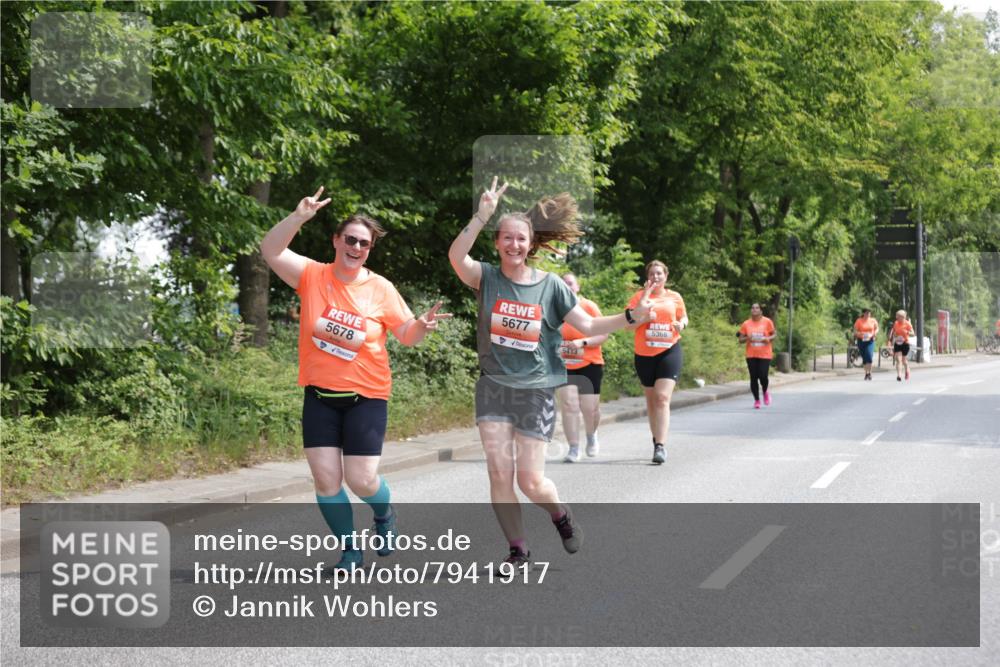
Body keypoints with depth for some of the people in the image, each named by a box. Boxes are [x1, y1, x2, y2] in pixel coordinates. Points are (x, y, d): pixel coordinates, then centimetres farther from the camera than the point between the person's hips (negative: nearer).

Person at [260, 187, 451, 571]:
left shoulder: (381, 289, -3)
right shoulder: (312, 276, -4)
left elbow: (406, 335, 3)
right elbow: (270, 251, -14)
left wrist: (422, 325, -19)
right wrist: (299, 218, -27)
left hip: (366, 397, -1)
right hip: (320, 395, 1)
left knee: (362, 481, -5)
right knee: (326, 479, -1)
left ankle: (384, 513, 32)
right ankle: (350, 550, 20)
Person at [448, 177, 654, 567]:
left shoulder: (550, 285, 0)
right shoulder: (487, 278, -1)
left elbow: (588, 326, 4)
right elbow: (457, 256, -22)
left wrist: (631, 317, -8)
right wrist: (482, 215, -30)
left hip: (535, 391, -1)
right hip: (493, 387, 1)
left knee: (531, 480, -3)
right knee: (499, 473, -5)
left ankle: (561, 516, 30)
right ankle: (518, 552, 11)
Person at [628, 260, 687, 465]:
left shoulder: (674, 297, 6)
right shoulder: (639, 296, 1)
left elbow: (684, 318, 21)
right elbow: (630, 324, -8)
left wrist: (681, 324, -3)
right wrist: (646, 300, -16)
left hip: (669, 352, -1)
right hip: (644, 354, 1)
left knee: (662, 398, -15)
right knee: (651, 399, 13)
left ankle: (661, 446, -20)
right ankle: (656, 439, 30)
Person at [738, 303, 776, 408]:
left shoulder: (767, 322, -1)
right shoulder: (746, 324, 3)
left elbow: (773, 335, 5)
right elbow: (741, 339, 7)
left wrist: (768, 338, -17)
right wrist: (747, 338, -15)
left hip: (764, 355, -2)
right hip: (751, 355, 2)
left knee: (763, 376, -11)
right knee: (753, 378, 1)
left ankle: (765, 392, 22)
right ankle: (757, 400, 15)